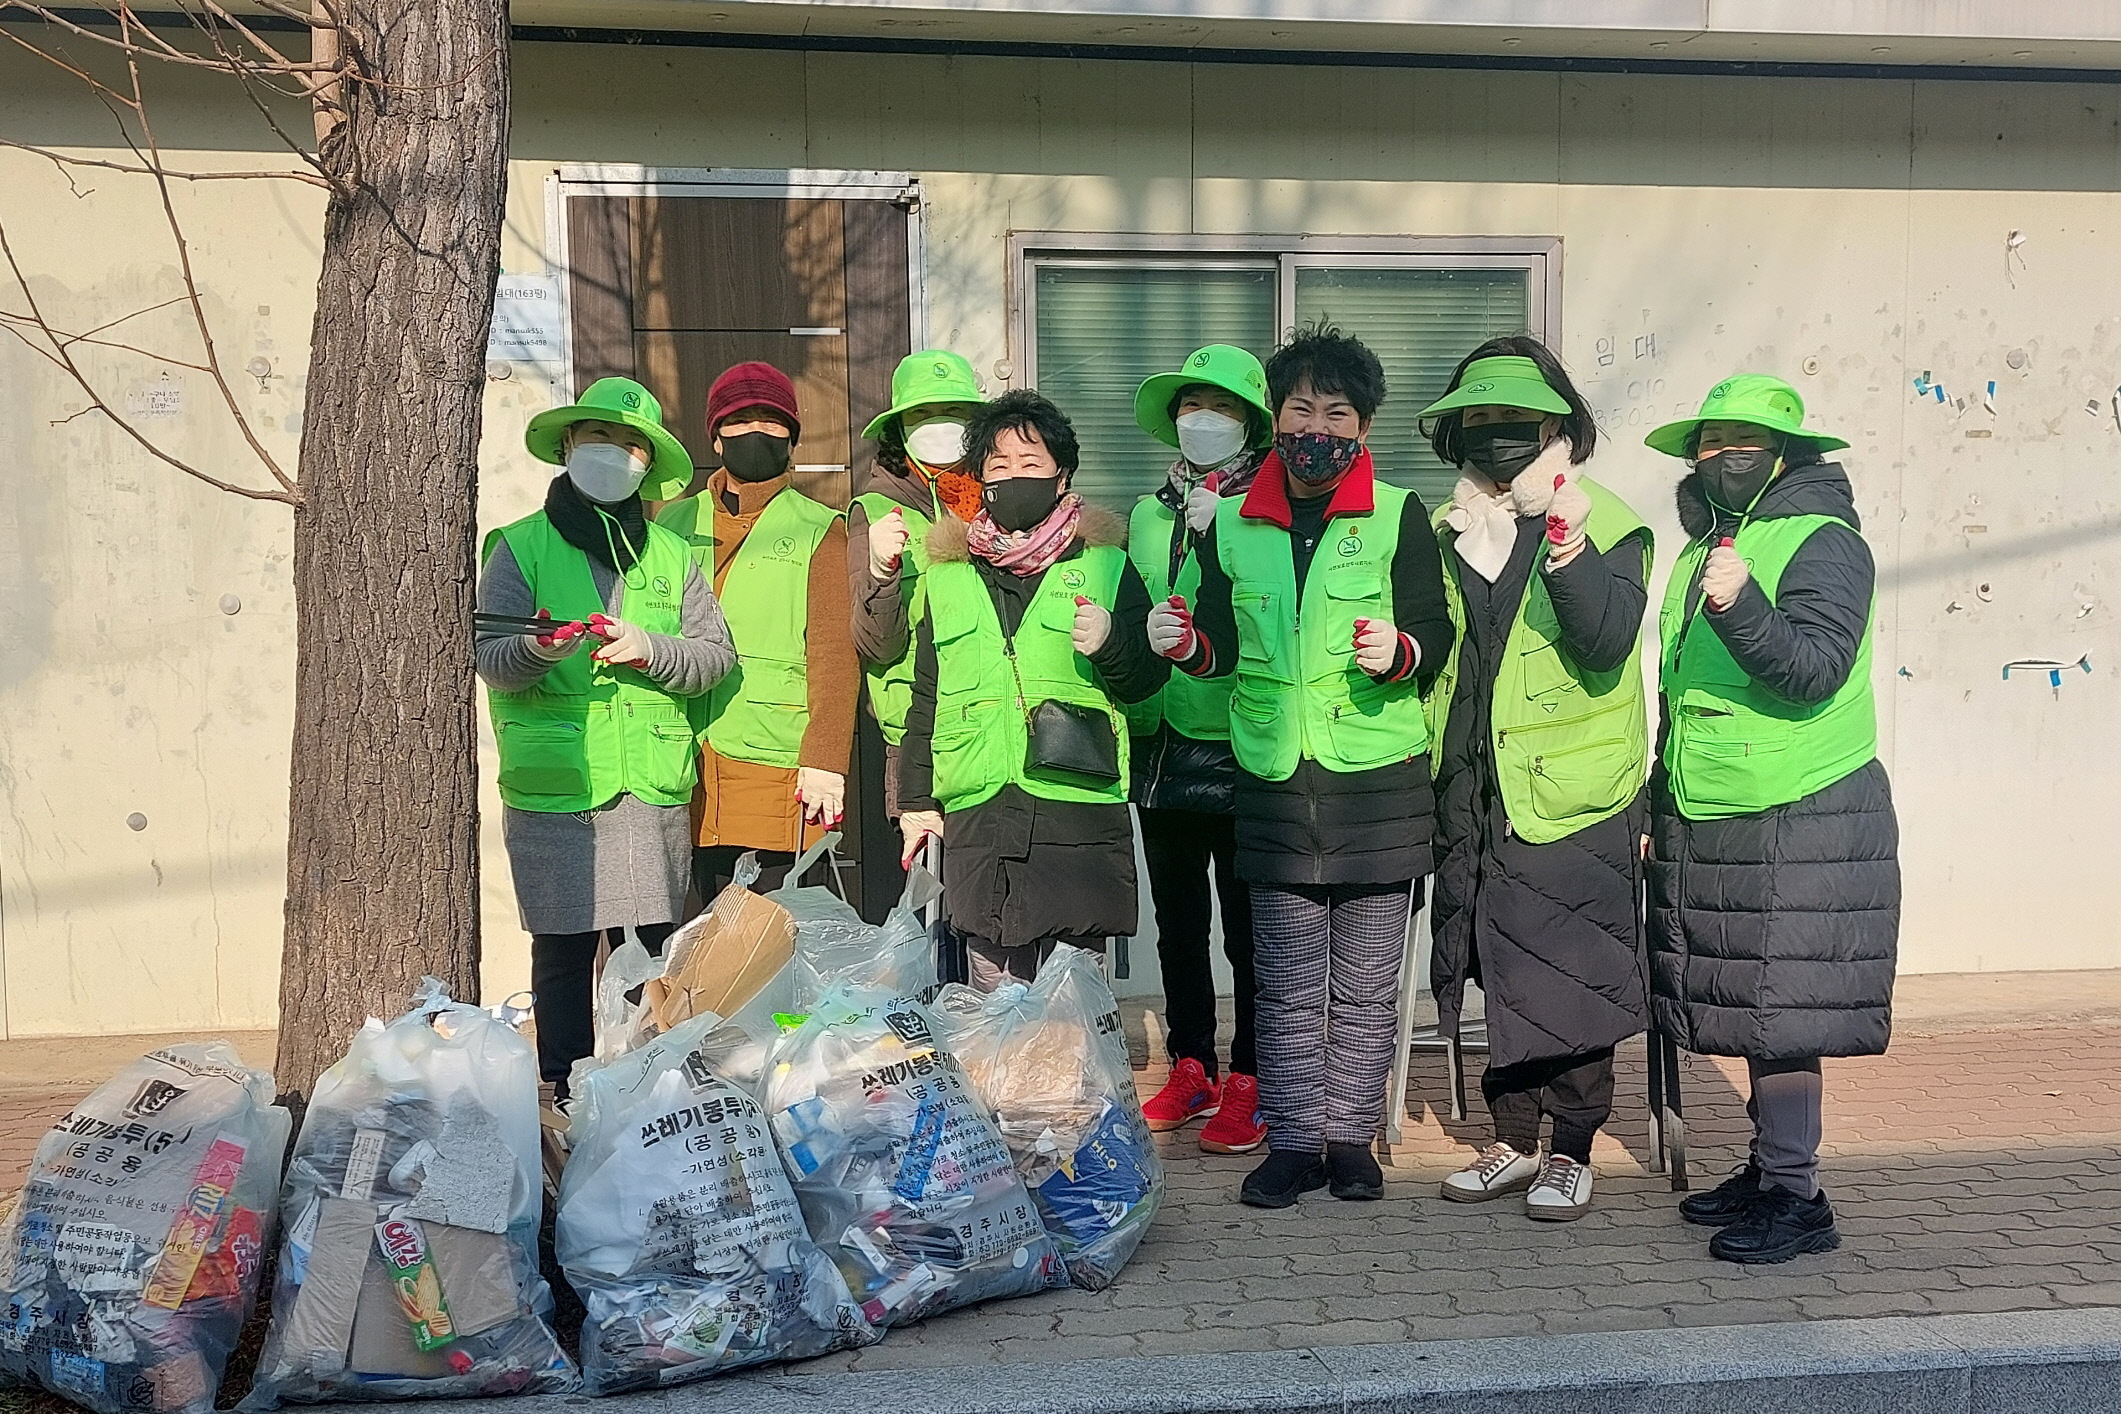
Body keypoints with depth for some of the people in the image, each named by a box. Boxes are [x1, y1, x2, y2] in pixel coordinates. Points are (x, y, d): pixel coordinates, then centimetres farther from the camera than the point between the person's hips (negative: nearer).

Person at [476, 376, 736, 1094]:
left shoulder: (669, 554, 17)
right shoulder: (521, 545, 8)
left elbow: (715, 652, 7)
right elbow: (488, 657, -3)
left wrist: (649, 649, -11)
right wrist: (538, 649, -25)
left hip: (654, 789, 2)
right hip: (552, 787, -2)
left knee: (657, 953, 0)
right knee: (563, 950, 0)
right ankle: (568, 1101, 12)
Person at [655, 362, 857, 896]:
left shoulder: (820, 531, 6)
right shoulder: (674, 524, 16)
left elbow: (834, 655, -2)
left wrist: (825, 759, -12)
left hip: (780, 771, -3)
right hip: (687, 769, 3)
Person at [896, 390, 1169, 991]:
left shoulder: (1103, 562, 9)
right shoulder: (948, 572, 16)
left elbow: (1148, 677, 8)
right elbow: (927, 696, 20)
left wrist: (1110, 643, -13)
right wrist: (916, 798, 15)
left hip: (1079, 817, -2)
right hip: (975, 822, 3)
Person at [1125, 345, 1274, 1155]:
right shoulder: (1150, 514, 14)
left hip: (1242, 751, -6)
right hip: (1163, 745, 6)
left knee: (1249, 926, 0)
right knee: (1177, 921, 15)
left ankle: (1249, 1087, 9)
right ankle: (1190, 1071, 27)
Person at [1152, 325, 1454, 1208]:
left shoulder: (1398, 515, 1)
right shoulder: (1232, 523, 8)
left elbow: (1436, 632, -4)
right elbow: (1226, 647, 12)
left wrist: (1400, 652, -25)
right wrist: (1185, 641, -9)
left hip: (1379, 780, -2)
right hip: (1275, 780, 2)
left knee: (1366, 986, 7)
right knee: (1288, 987, 8)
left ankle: (1350, 1136, 19)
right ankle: (1292, 1142, 17)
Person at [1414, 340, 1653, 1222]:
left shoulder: (1604, 523, -5)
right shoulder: (1452, 529, 11)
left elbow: (1608, 641, -22)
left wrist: (1565, 543, -31)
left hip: (1573, 793, -5)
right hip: (1480, 794, 5)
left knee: (1572, 977, 2)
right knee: (1499, 972, 13)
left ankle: (1571, 1153, 16)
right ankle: (1513, 1141, 27)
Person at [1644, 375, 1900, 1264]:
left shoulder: (1824, 542, -8)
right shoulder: (1704, 550, 17)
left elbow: (1815, 668, -23)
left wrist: (1743, 609, -40)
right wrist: (1658, 807, 23)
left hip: (1799, 826, -8)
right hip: (1711, 825, 8)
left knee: (1780, 1012, -7)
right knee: (1746, 1006, 13)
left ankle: (1797, 1198, 2)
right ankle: (1767, 1168, 24)